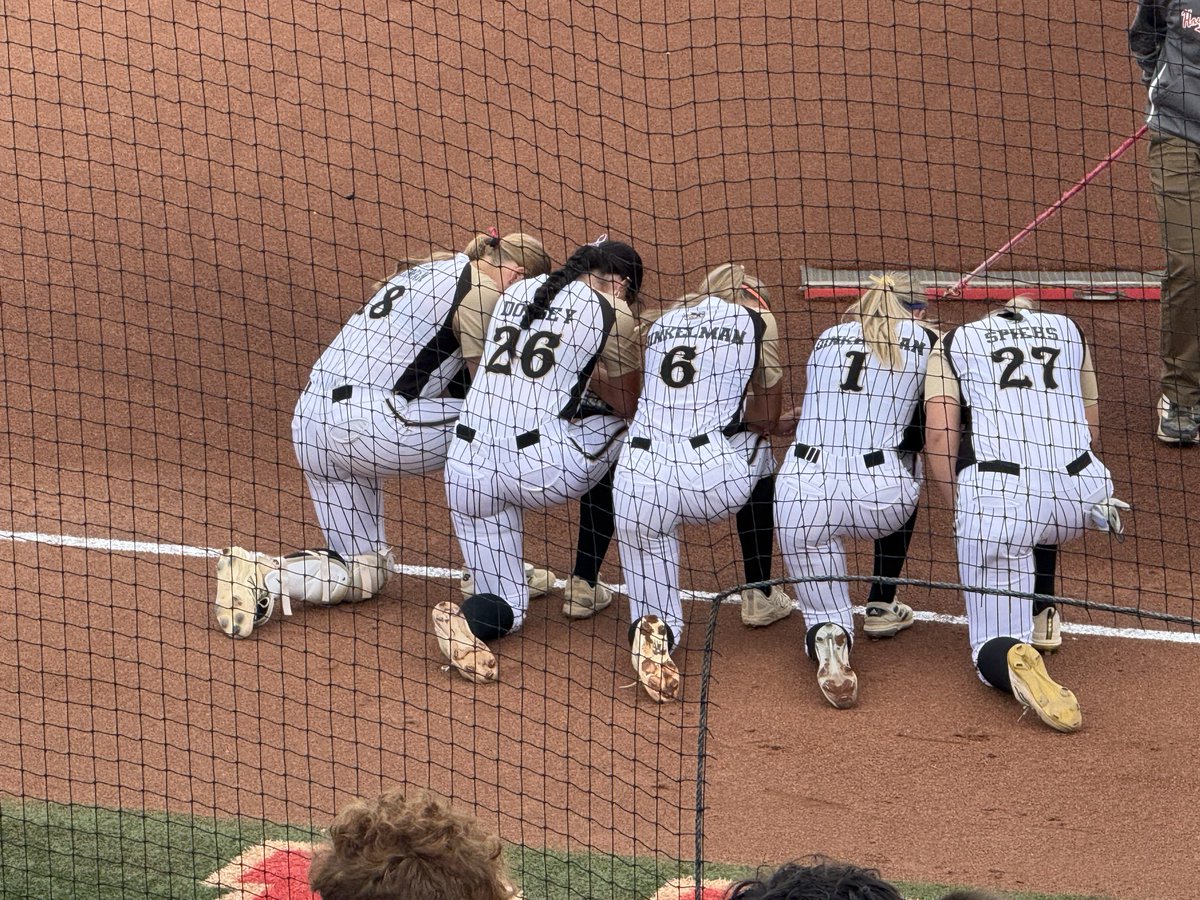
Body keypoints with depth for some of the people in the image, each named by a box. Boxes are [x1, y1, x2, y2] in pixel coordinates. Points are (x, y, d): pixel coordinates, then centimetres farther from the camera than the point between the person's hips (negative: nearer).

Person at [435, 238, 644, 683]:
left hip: (466, 469, 5)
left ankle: (472, 618, -20)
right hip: (541, 468, -5)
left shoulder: (515, 293, 19)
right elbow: (629, 405, 11)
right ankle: (584, 586, 26)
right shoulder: (611, 311, 2)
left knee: (506, 607, 17)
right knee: (616, 433, 29)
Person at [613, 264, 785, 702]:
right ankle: (759, 595, 36)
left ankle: (656, 625, -13)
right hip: (715, 478, -2)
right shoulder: (756, 320, 14)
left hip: (638, 480, 2)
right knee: (758, 451, 32)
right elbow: (767, 415, 20)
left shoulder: (660, 324, 24)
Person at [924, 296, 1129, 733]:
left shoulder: (956, 341, 18)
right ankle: (1042, 614, 33)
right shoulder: (1068, 330, 25)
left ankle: (1013, 662, -29)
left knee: (993, 647, 5)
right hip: (1077, 493, 3)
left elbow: (939, 439, 4)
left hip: (993, 495, -2)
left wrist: (961, 507, 13)